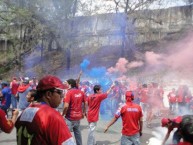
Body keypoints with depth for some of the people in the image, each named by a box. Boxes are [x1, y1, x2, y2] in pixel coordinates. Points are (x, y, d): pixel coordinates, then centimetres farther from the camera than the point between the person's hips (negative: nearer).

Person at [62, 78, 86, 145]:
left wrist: (63, 114, -7)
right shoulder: (81, 92, 3)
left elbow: (66, 106, -22)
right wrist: (83, 113, 20)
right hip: (78, 117, 7)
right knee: (78, 133, 20)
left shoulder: (69, 92, -15)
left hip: (70, 117, -6)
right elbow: (85, 103, 9)